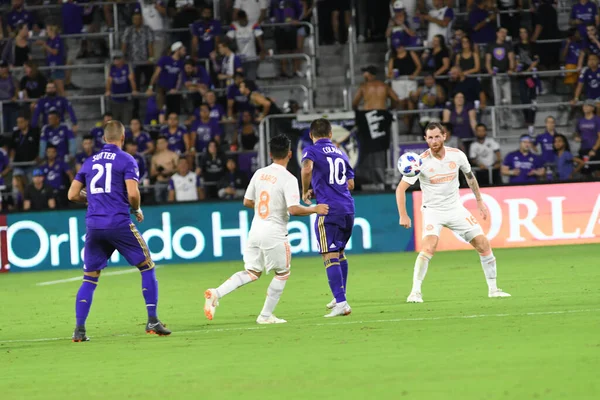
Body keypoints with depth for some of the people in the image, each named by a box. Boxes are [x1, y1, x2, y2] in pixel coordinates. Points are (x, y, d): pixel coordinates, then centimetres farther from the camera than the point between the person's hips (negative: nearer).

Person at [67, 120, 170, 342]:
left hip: (93, 224, 4)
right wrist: (137, 210, 8)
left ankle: (79, 329, 0)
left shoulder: (89, 162, 14)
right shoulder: (126, 160, 1)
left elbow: (73, 194, 15)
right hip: (119, 223, -4)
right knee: (147, 267, 9)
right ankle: (153, 321, 2)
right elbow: (132, 193, -11)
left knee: (89, 278, 10)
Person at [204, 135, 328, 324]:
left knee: (252, 272, 13)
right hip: (274, 233, -6)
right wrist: (314, 209, -7)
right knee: (282, 273, 13)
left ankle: (216, 293, -6)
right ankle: (265, 315, 12)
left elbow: (247, 202, 13)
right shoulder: (288, 179, -14)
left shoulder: (259, 173, 5)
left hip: (256, 229, 6)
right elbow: (294, 209, -22)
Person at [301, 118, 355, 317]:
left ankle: (341, 303, -17)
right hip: (348, 208, 7)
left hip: (328, 209, -7)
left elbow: (307, 168, -22)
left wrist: (305, 192, -6)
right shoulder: (341, 153, 19)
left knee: (330, 256, -8)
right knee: (340, 252, 24)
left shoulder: (312, 150, 0)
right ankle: (340, 296, 32)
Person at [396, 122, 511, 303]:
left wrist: (479, 201, 19)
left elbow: (470, 176, 16)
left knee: (484, 245, -1)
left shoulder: (457, 155, -5)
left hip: (456, 208, 4)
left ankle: (493, 289, 14)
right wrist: (403, 216, -17)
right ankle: (415, 292, -21)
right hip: (432, 211, -4)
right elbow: (400, 188, -10)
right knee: (428, 247, -28)